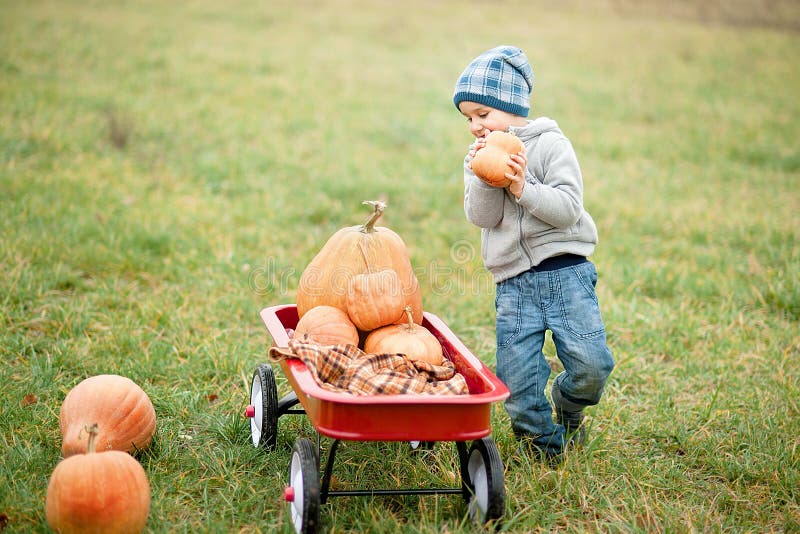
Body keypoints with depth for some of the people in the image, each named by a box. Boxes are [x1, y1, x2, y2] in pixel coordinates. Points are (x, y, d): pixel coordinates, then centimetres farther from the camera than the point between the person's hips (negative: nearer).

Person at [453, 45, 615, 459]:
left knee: (590, 365, -11)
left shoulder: (551, 145, 0)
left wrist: (523, 188, -20)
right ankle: (543, 439, 21)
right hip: (513, 282, 3)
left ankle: (567, 406, 22)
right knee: (516, 380, -4)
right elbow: (481, 217, -1)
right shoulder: (478, 157, 12)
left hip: (565, 272, -3)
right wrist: (482, 176, -14)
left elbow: (568, 208, -10)